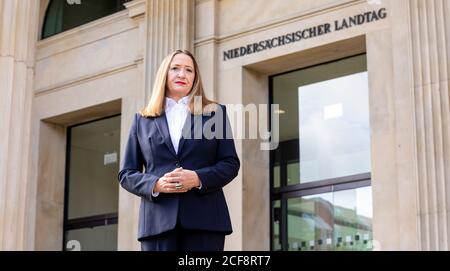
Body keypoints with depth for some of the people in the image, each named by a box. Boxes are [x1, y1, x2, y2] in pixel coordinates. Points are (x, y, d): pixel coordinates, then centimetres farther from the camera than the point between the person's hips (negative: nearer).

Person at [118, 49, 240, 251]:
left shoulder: (215, 113, 14)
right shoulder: (142, 119, 16)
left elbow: (231, 163, 8)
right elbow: (126, 174, 13)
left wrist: (198, 178, -11)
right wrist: (156, 184, -8)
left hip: (205, 219, 0)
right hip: (158, 221, 1)